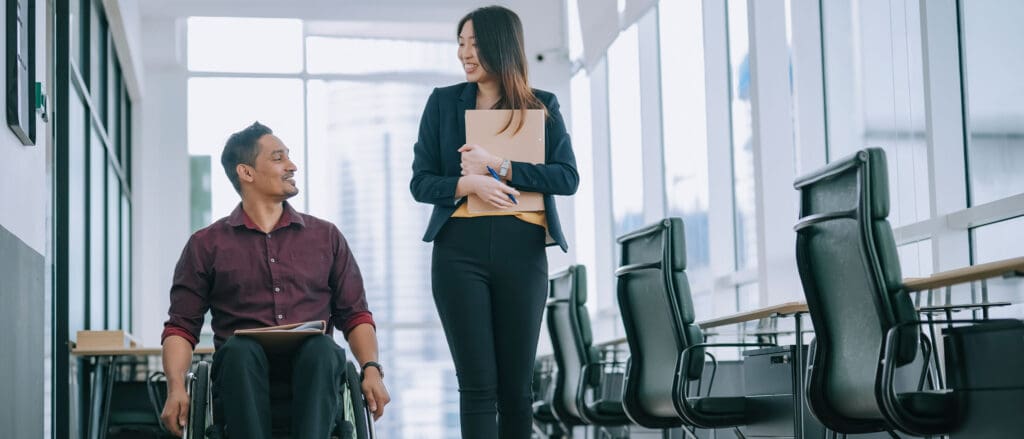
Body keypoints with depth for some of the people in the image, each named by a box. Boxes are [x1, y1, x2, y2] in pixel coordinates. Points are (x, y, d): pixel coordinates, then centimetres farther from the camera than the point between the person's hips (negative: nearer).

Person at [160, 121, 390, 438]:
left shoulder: (326, 237, 20)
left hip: (312, 366, 1)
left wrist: (372, 370, -4)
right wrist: (176, 387, -10)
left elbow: (355, 315, 16)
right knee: (240, 349, -35)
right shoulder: (206, 245, 16)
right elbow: (181, 327, 10)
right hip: (242, 371, -1)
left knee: (321, 347, -33)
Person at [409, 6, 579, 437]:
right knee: (478, 385, -4)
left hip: (522, 251, 0)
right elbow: (420, 182, 5)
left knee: (516, 386, 5)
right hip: (460, 250, 0)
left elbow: (567, 178, -2)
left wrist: (499, 167, -11)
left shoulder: (542, 106, 9)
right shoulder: (443, 102, 9)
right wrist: (468, 183, -14)